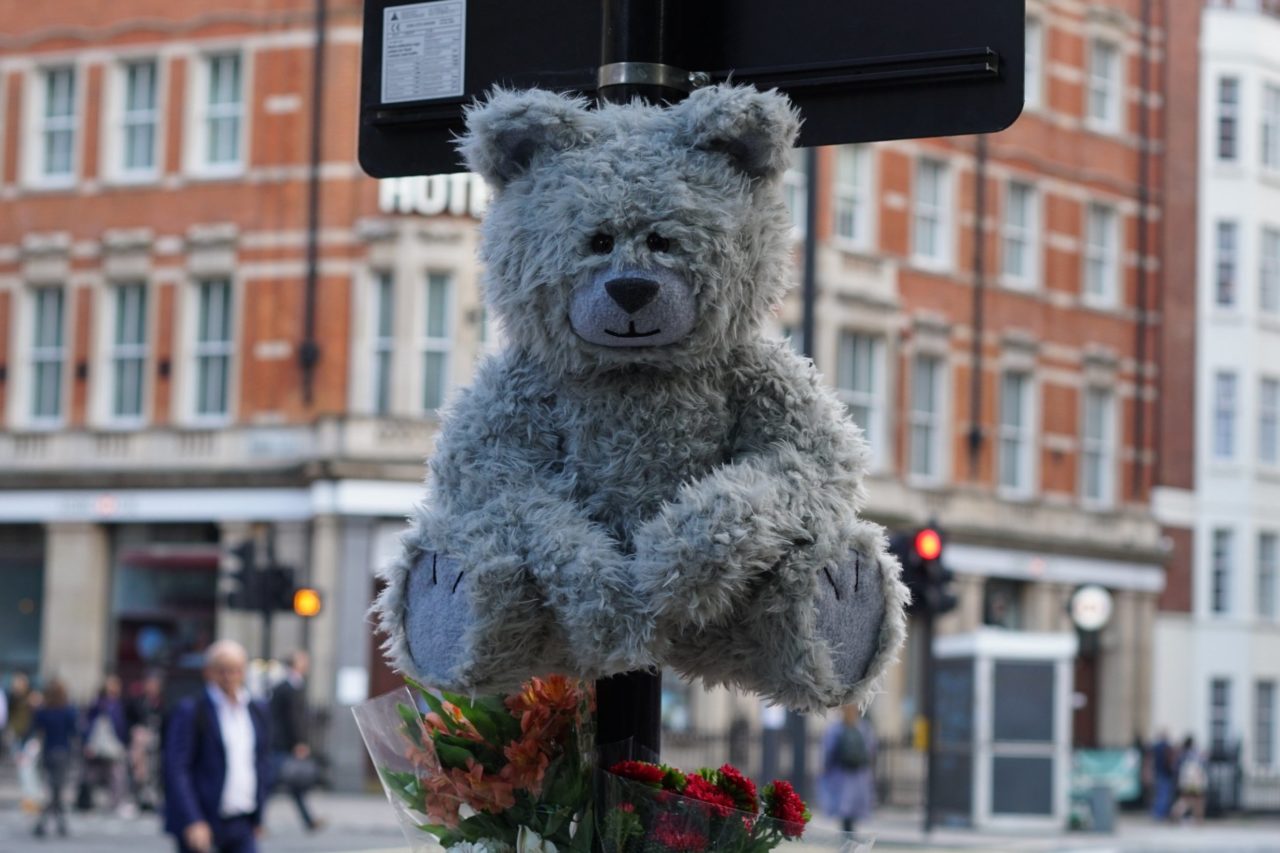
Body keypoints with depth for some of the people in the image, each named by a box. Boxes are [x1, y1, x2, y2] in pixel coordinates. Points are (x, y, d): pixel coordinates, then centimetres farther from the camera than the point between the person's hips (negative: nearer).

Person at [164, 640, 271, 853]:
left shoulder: (257, 713, 11)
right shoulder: (189, 712, -7)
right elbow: (175, 770, -12)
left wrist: (257, 818, 14)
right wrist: (192, 823, -19)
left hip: (242, 827, 5)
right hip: (198, 825, -5)